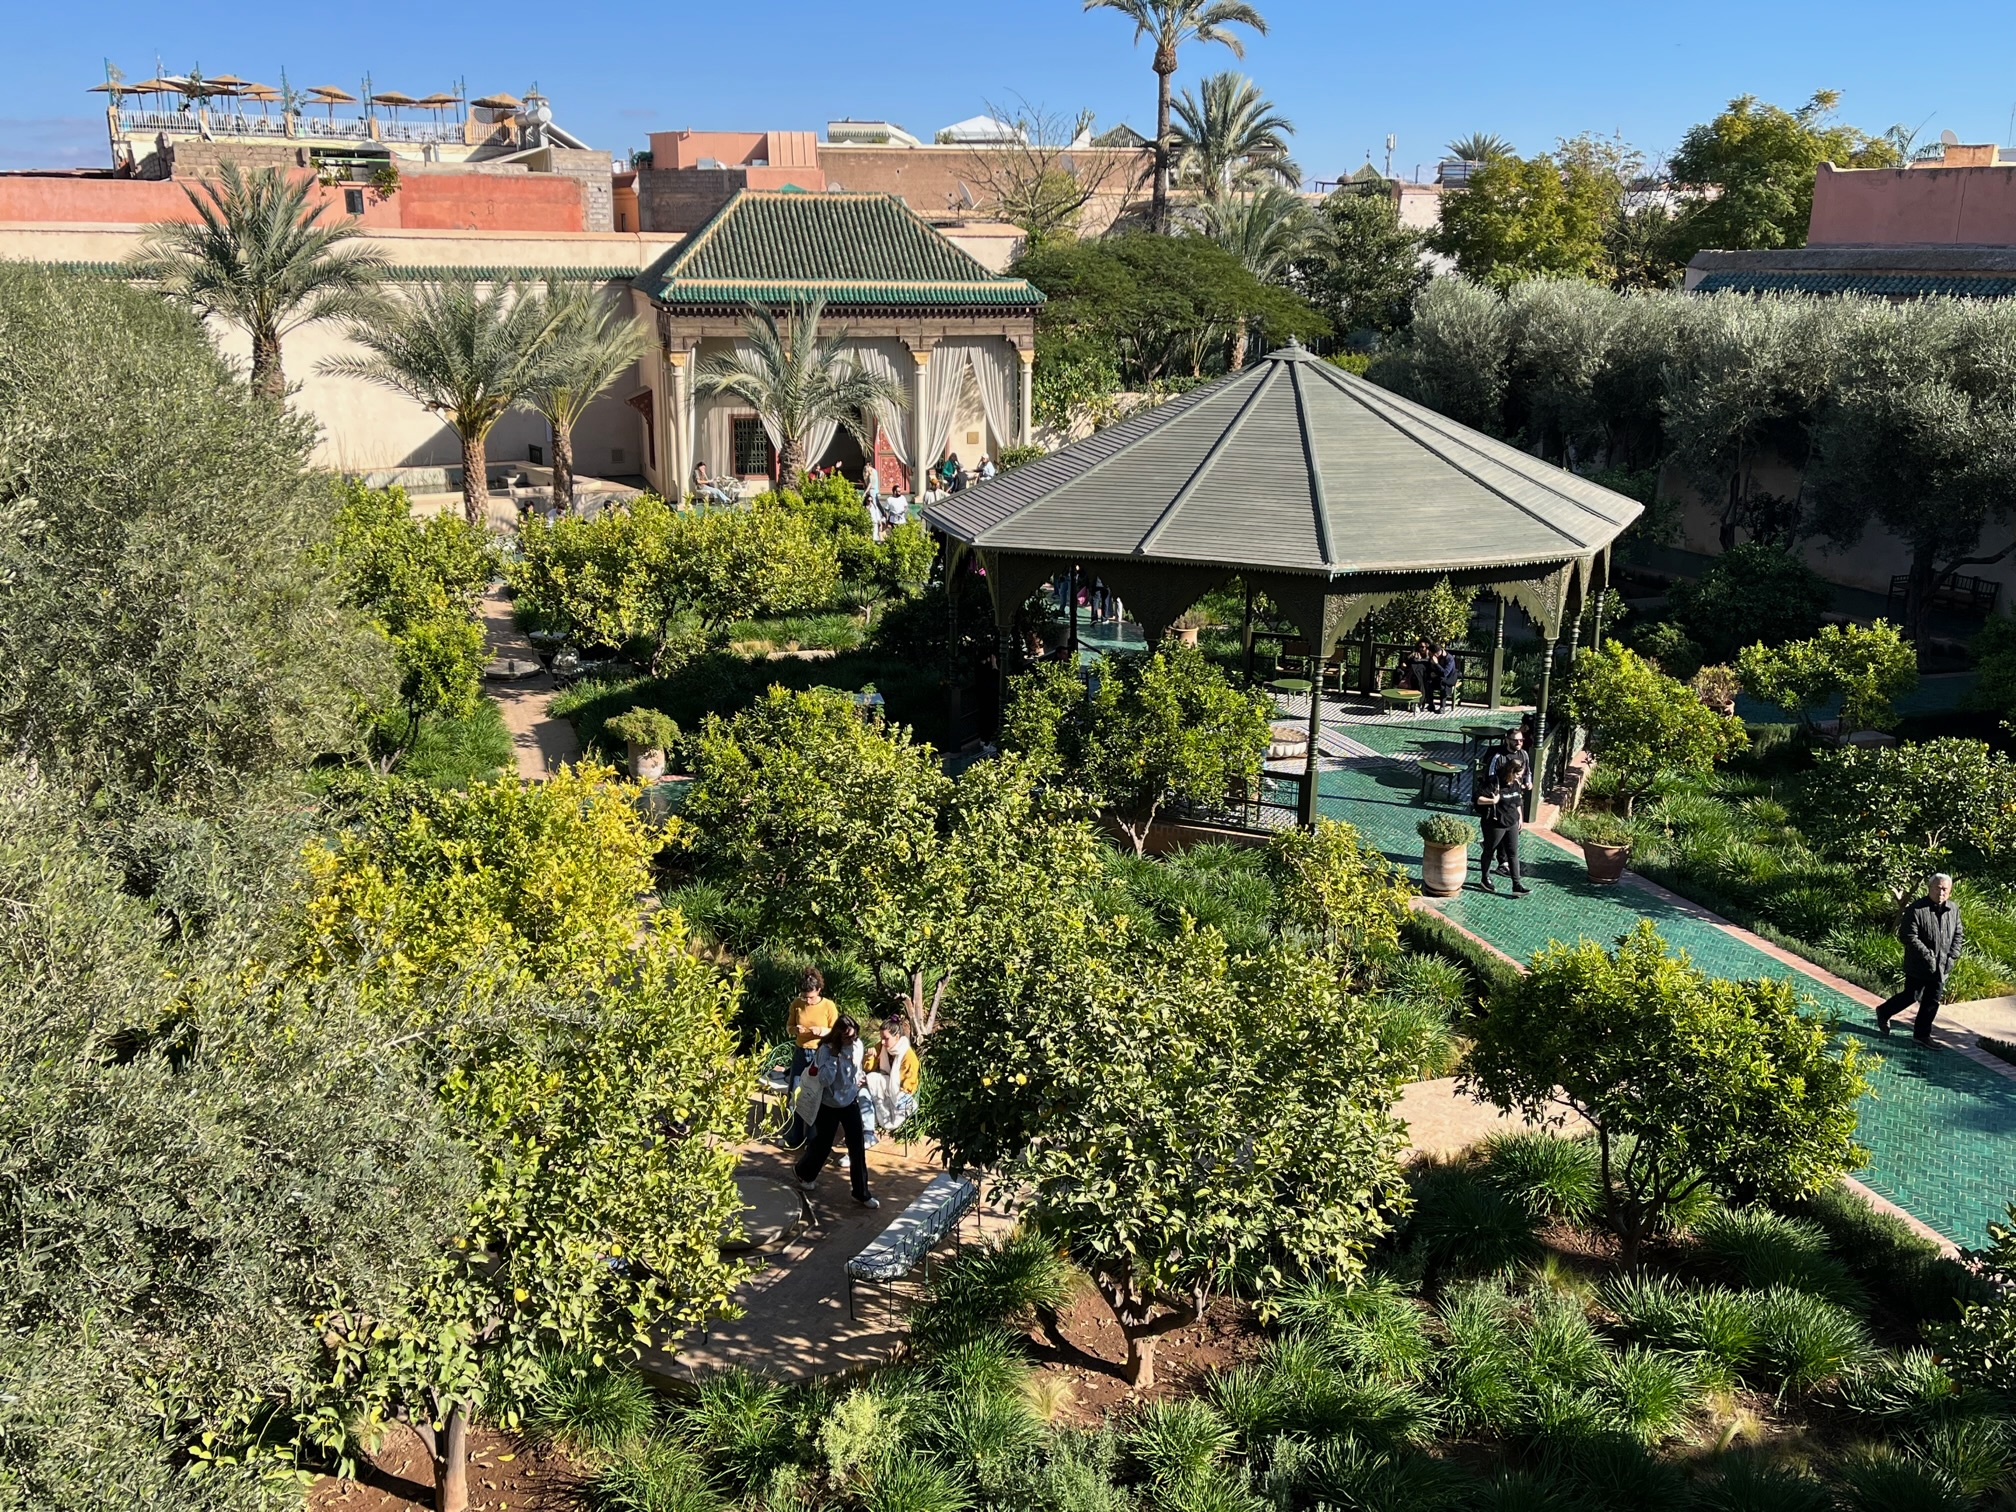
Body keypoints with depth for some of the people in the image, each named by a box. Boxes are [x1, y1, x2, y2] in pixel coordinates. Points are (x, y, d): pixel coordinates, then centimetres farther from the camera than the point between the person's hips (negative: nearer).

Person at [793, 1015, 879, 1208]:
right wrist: (834, 1057, -33)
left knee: (858, 1148, 0)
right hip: (829, 1105, -4)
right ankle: (804, 1172, 44)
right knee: (822, 1144, 13)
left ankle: (861, 1194, 10)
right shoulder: (826, 1050, -22)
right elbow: (824, 1080, -30)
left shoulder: (857, 1045, -7)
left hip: (851, 1102, 4)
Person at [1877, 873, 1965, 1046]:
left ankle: (1922, 1034, 24)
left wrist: (1953, 954, -2)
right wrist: (1927, 955, -22)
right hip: (1918, 965, -6)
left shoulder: (1954, 909, 2)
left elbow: (1958, 934, 11)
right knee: (1910, 996, 5)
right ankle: (1884, 1012, 30)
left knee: (1932, 1001, 11)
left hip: (1941, 967, 6)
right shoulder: (1916, 910, -18)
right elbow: (1909, 937, -19)